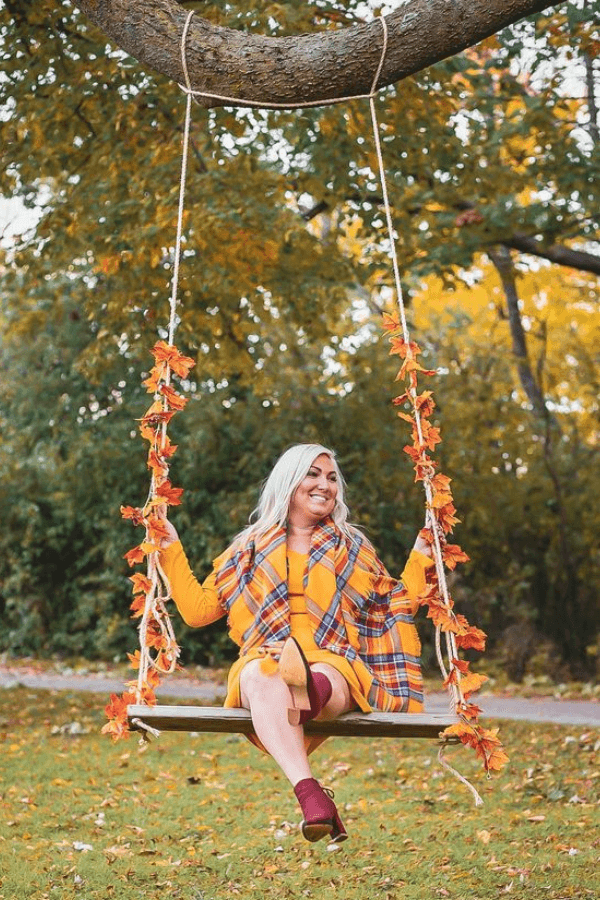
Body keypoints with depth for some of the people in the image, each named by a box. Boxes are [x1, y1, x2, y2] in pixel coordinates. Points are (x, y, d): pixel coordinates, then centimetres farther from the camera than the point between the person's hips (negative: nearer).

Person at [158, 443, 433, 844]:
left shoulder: (354, 548, 25)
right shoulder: (251, 548, 23)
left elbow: (397, 606, 27)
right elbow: (198, 608, 23)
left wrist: (421, 557, 20)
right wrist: (172, 550, 19)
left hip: (333, 663, 2)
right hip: (265, 660, -1)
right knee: (261, 677, -40)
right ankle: (311, 795, -57)